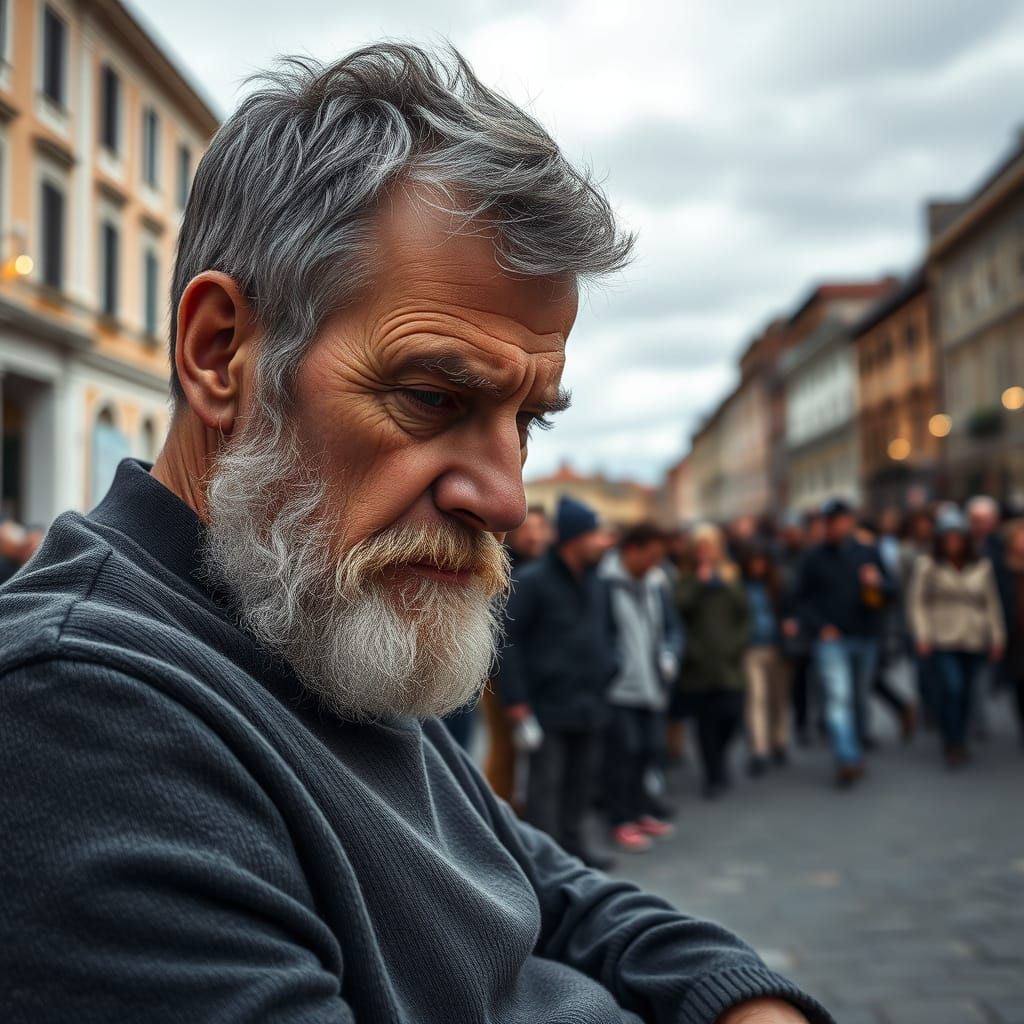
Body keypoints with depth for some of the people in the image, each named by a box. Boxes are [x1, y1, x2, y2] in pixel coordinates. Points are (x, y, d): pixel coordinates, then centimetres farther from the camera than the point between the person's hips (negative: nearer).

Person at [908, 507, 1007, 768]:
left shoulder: (982, 566, 7)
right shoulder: (927, 565, 1)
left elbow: (992, 603, 12)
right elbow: (917, 602, 2)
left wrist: (998, 637, 8)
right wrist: (922, 635, -6)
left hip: (974, 642, 3)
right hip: (942, 641, -3)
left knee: (965, 693, 6)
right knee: (951, 688, -16)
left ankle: (959, 742, 24)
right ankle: (952, 745, -3)